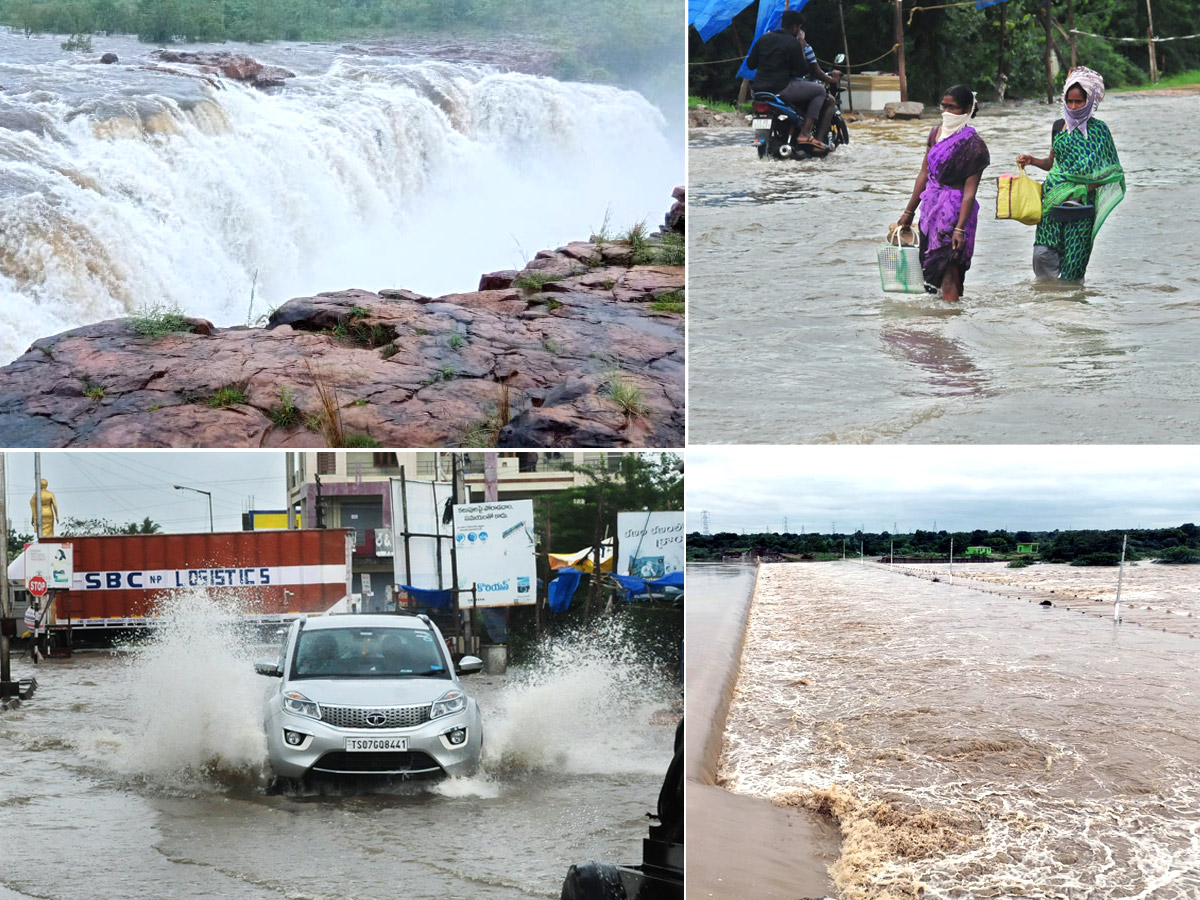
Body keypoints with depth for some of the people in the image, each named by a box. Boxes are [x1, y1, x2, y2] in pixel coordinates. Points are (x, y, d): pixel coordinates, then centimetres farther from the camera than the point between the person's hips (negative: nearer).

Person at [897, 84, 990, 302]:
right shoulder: (936, 133, 8)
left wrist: (960, 228, -21)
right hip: (931, 206, 7)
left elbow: (970, 192, -14)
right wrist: (909, 211, 13)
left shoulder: (973, 144, -11)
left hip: (955, 211, -7)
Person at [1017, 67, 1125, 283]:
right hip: (1053, 199, 4)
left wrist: (1081, 190, -15)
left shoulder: (1098, 130, -2)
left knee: (1074, 256, -6)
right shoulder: (1059, 127, 13)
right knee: (1043, 252, -8)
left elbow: (1105, 174, -4)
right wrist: (1032, 161, 4)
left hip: (1080, 205, -4)